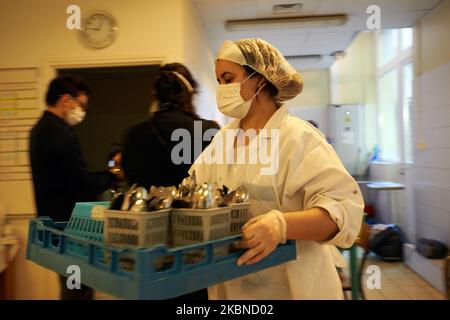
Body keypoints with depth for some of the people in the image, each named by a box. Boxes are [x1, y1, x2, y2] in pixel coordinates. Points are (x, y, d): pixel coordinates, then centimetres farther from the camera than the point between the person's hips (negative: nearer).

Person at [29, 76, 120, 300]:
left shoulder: (40, 129, 10)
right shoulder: (61, 135, -22)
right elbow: (85, 186, -22)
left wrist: (104, 174, 9)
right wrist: (113, 175, -6)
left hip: (53, 219, 10)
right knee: (80, 291, 2)